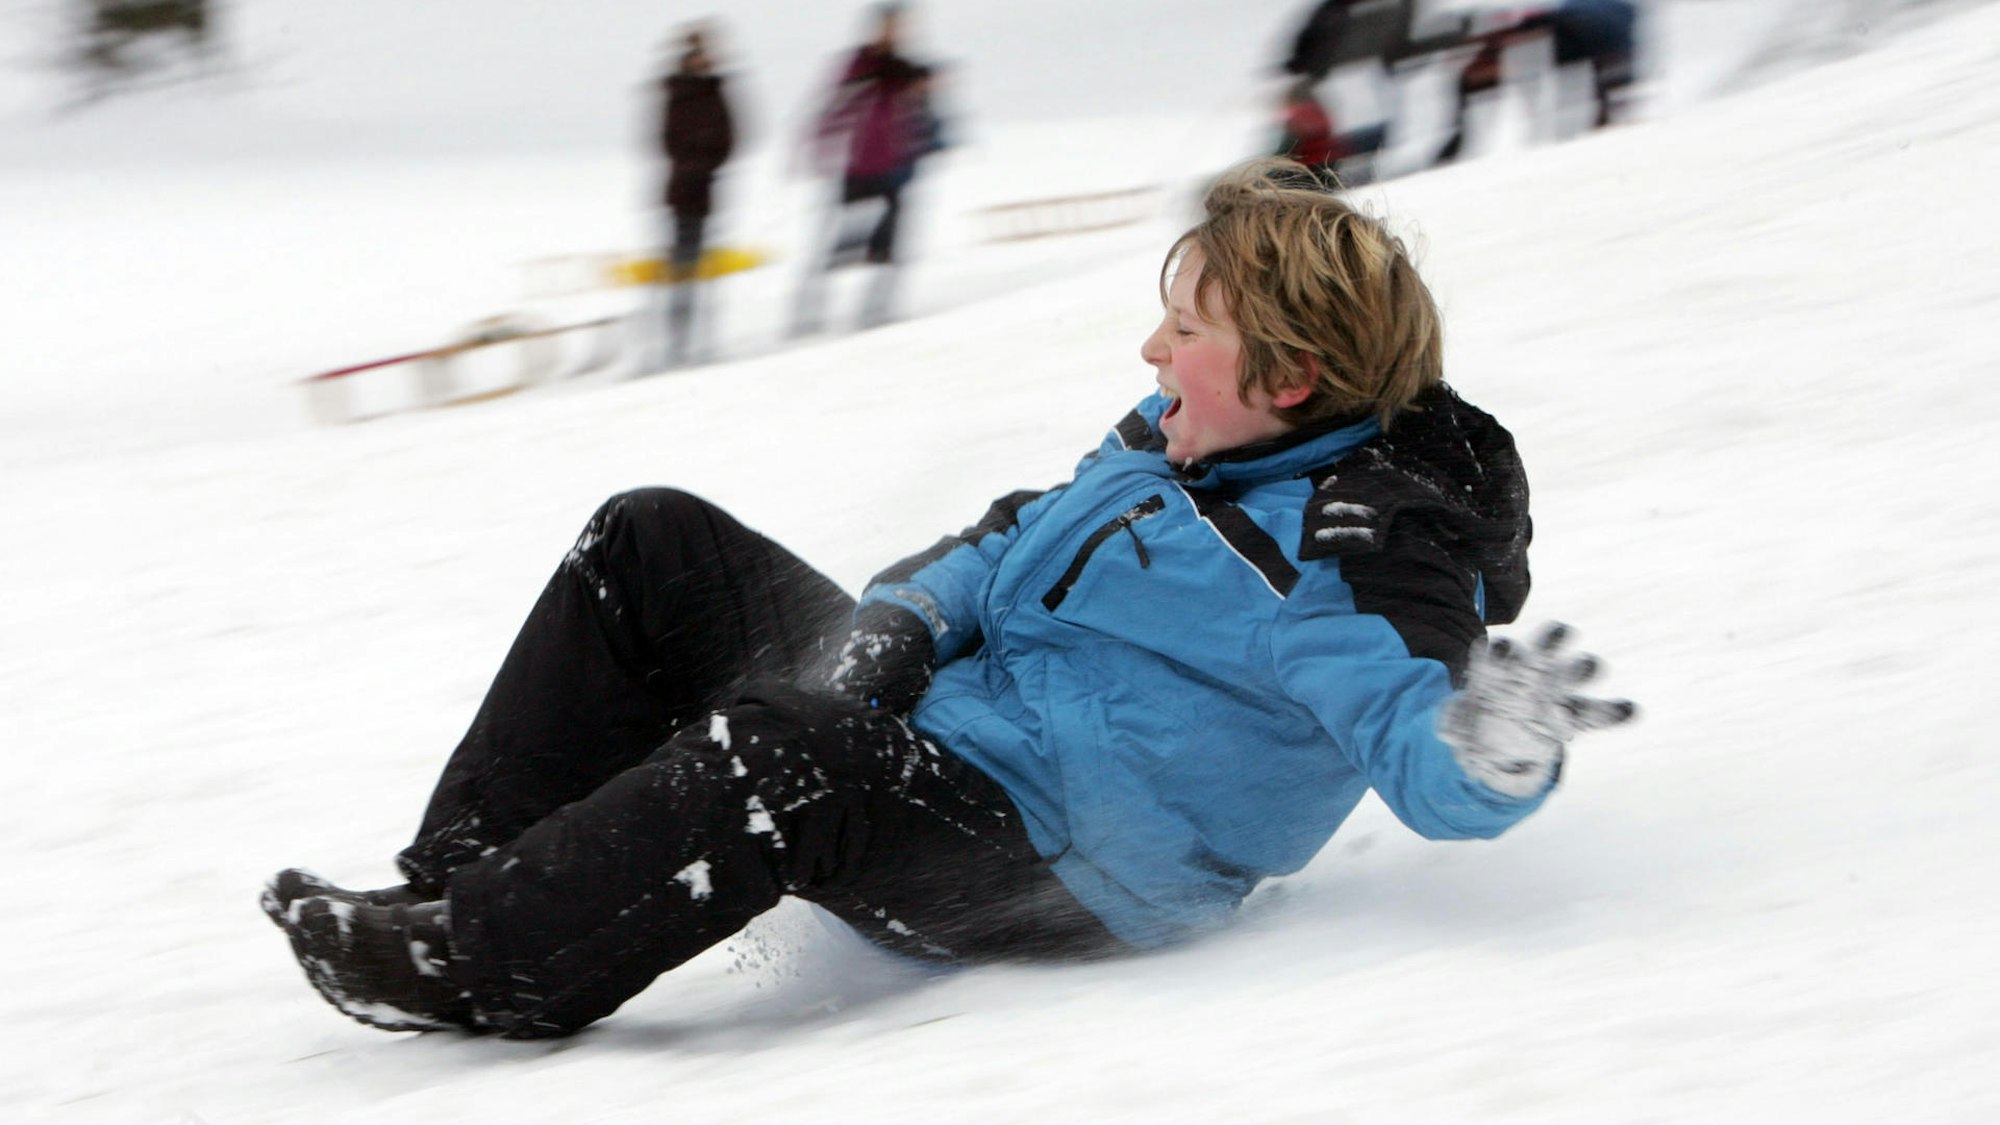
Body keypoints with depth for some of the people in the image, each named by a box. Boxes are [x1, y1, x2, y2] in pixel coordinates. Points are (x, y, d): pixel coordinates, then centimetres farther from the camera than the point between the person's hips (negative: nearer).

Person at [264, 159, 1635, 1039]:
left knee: (767, 753, -37)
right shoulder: (1177, 449, 10)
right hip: (935, 710, 10)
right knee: (653, 545, 5)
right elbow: (1027, 541, 23)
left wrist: (1495, 746, -55)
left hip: (1051, 878, -10)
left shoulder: (1347, 564, -19)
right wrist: (908, 615, 5)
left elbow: (1428, 759, -31)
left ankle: (484, 970, -25)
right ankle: (456, 882, -1)